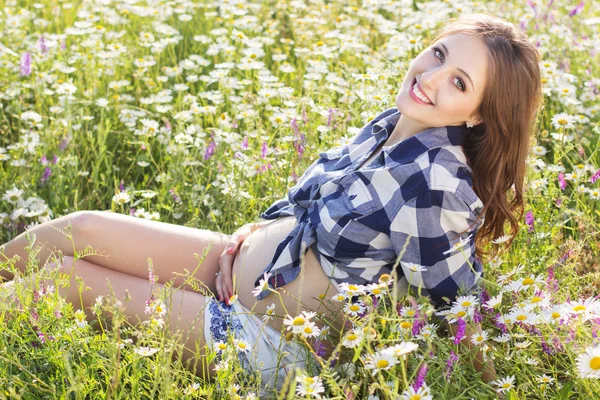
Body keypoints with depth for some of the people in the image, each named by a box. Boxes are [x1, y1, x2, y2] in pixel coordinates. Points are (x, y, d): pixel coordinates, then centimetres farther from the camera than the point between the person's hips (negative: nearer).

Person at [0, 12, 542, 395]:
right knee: (83, 229, 4)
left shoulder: (435, 183, -29)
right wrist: (249, 234, 3)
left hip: (271, 337, -7)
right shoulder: (393, 125, -3)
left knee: (66, 276, -3)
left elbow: (458, 300, -19)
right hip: (246, 264, 7)